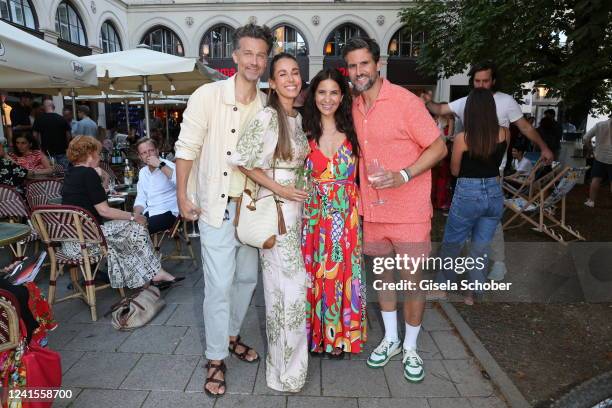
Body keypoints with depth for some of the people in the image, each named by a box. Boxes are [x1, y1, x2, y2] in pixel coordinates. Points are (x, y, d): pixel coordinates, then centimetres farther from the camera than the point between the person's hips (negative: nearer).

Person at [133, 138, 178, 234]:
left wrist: (160, 165, -26)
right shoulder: (142, 172, 14)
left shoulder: (168, 165, -7)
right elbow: (141, 199, 15)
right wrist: (136, 216, -4)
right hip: (148, 213, 6)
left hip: (167, 212, -6)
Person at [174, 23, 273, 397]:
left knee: (247, 277, 16)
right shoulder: (208, 95, -9)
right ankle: (216, 359, 19)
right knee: (220, 284, -2)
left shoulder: (267, 106, 3)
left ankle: (231, 335, 40)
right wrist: (182, 195, -9)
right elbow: (187, 147, -7)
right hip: (215, 205, -5)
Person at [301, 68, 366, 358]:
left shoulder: (352, 131, 5)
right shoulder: (305, 133, 2)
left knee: (342, 272, 7)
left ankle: (340, 335, 27)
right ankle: (314, 334, 27)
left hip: (346, 214, 1)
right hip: (313, 213, 0)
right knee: (313, 272, 6)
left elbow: (356, 173, 6)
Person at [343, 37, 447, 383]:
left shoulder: (405, 100, -11)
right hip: (372, 209, 6)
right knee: (383, 275, 17)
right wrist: (363, 190, 5)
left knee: (413, 280, 6)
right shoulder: (354, 108, 7)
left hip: (408, 210, -5)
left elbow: (439, 147, -10)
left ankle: (411, 348, 28)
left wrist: (403, 175, -23)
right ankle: (391, 338, 37)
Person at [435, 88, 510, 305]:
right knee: (480, 248, 15)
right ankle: (473, 293, 24)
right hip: (494, 194, 4)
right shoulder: (504, 134, -2)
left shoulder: (462, 138, -13)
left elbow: (454, 171, 0)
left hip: (468, 195, -4)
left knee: (451, 245, 14)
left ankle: (443, 286, 29)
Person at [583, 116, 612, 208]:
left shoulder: (599, 125, -7)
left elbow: (586, 138, -6)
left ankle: (591, 201, 10)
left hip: (600, 157, 1)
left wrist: (590, 148, 9)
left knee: (596, 179, 8)